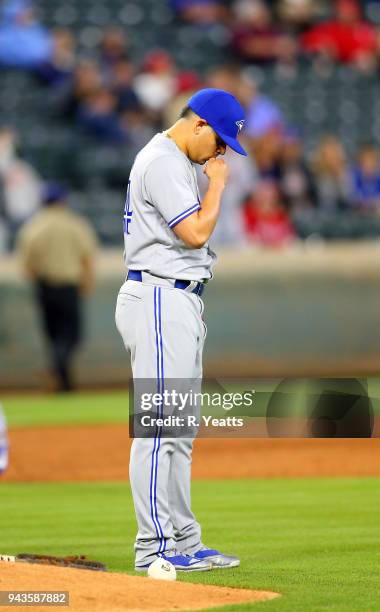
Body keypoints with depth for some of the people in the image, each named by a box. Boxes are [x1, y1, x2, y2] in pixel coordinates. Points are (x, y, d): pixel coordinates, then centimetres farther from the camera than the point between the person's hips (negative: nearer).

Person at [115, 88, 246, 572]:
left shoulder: (178, 162, 20)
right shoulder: (162, 161, -13)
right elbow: (195, 232, -19)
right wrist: (218, 183, -7)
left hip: (181, 301, 11)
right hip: (159, 299, -11)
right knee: (160, 425, -11)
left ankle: (183, 540, 14)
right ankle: (154, 547, -12)